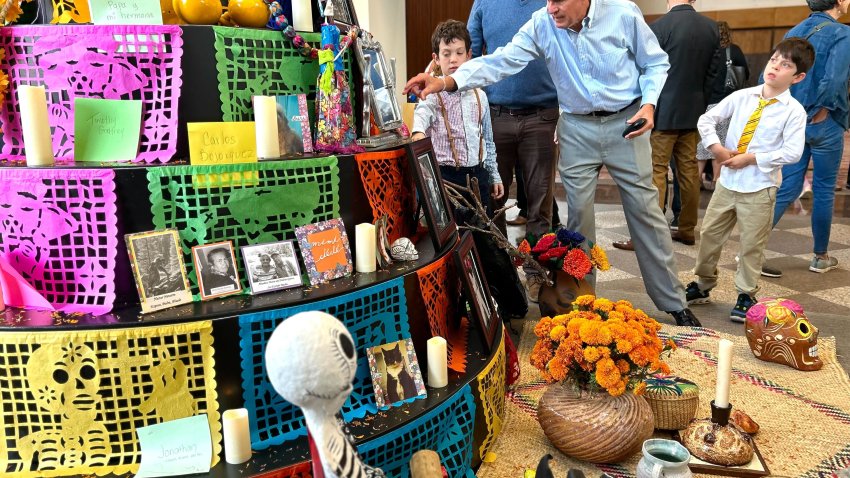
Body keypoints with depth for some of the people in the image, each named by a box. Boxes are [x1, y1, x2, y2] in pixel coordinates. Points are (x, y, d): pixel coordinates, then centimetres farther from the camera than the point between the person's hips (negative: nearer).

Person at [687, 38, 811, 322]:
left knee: (751, 244, 5)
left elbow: (792, 152, -15)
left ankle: (746, 295, 23)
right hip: (727, 180, 4)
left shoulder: (794, 111, -8)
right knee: (710, 233, 12)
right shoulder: (742, 97, 2)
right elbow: (706, 119, 6)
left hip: (760, 187, -4)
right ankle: (703, 285, 30)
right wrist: (716, 148, -7)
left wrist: (751, 158, -17)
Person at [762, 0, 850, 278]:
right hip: (823, 124, -5)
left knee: (787, 189, 7)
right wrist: (821, 112, -10)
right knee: (823, 191, 8)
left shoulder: (794, 32, 8)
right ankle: (820, 257, 21)